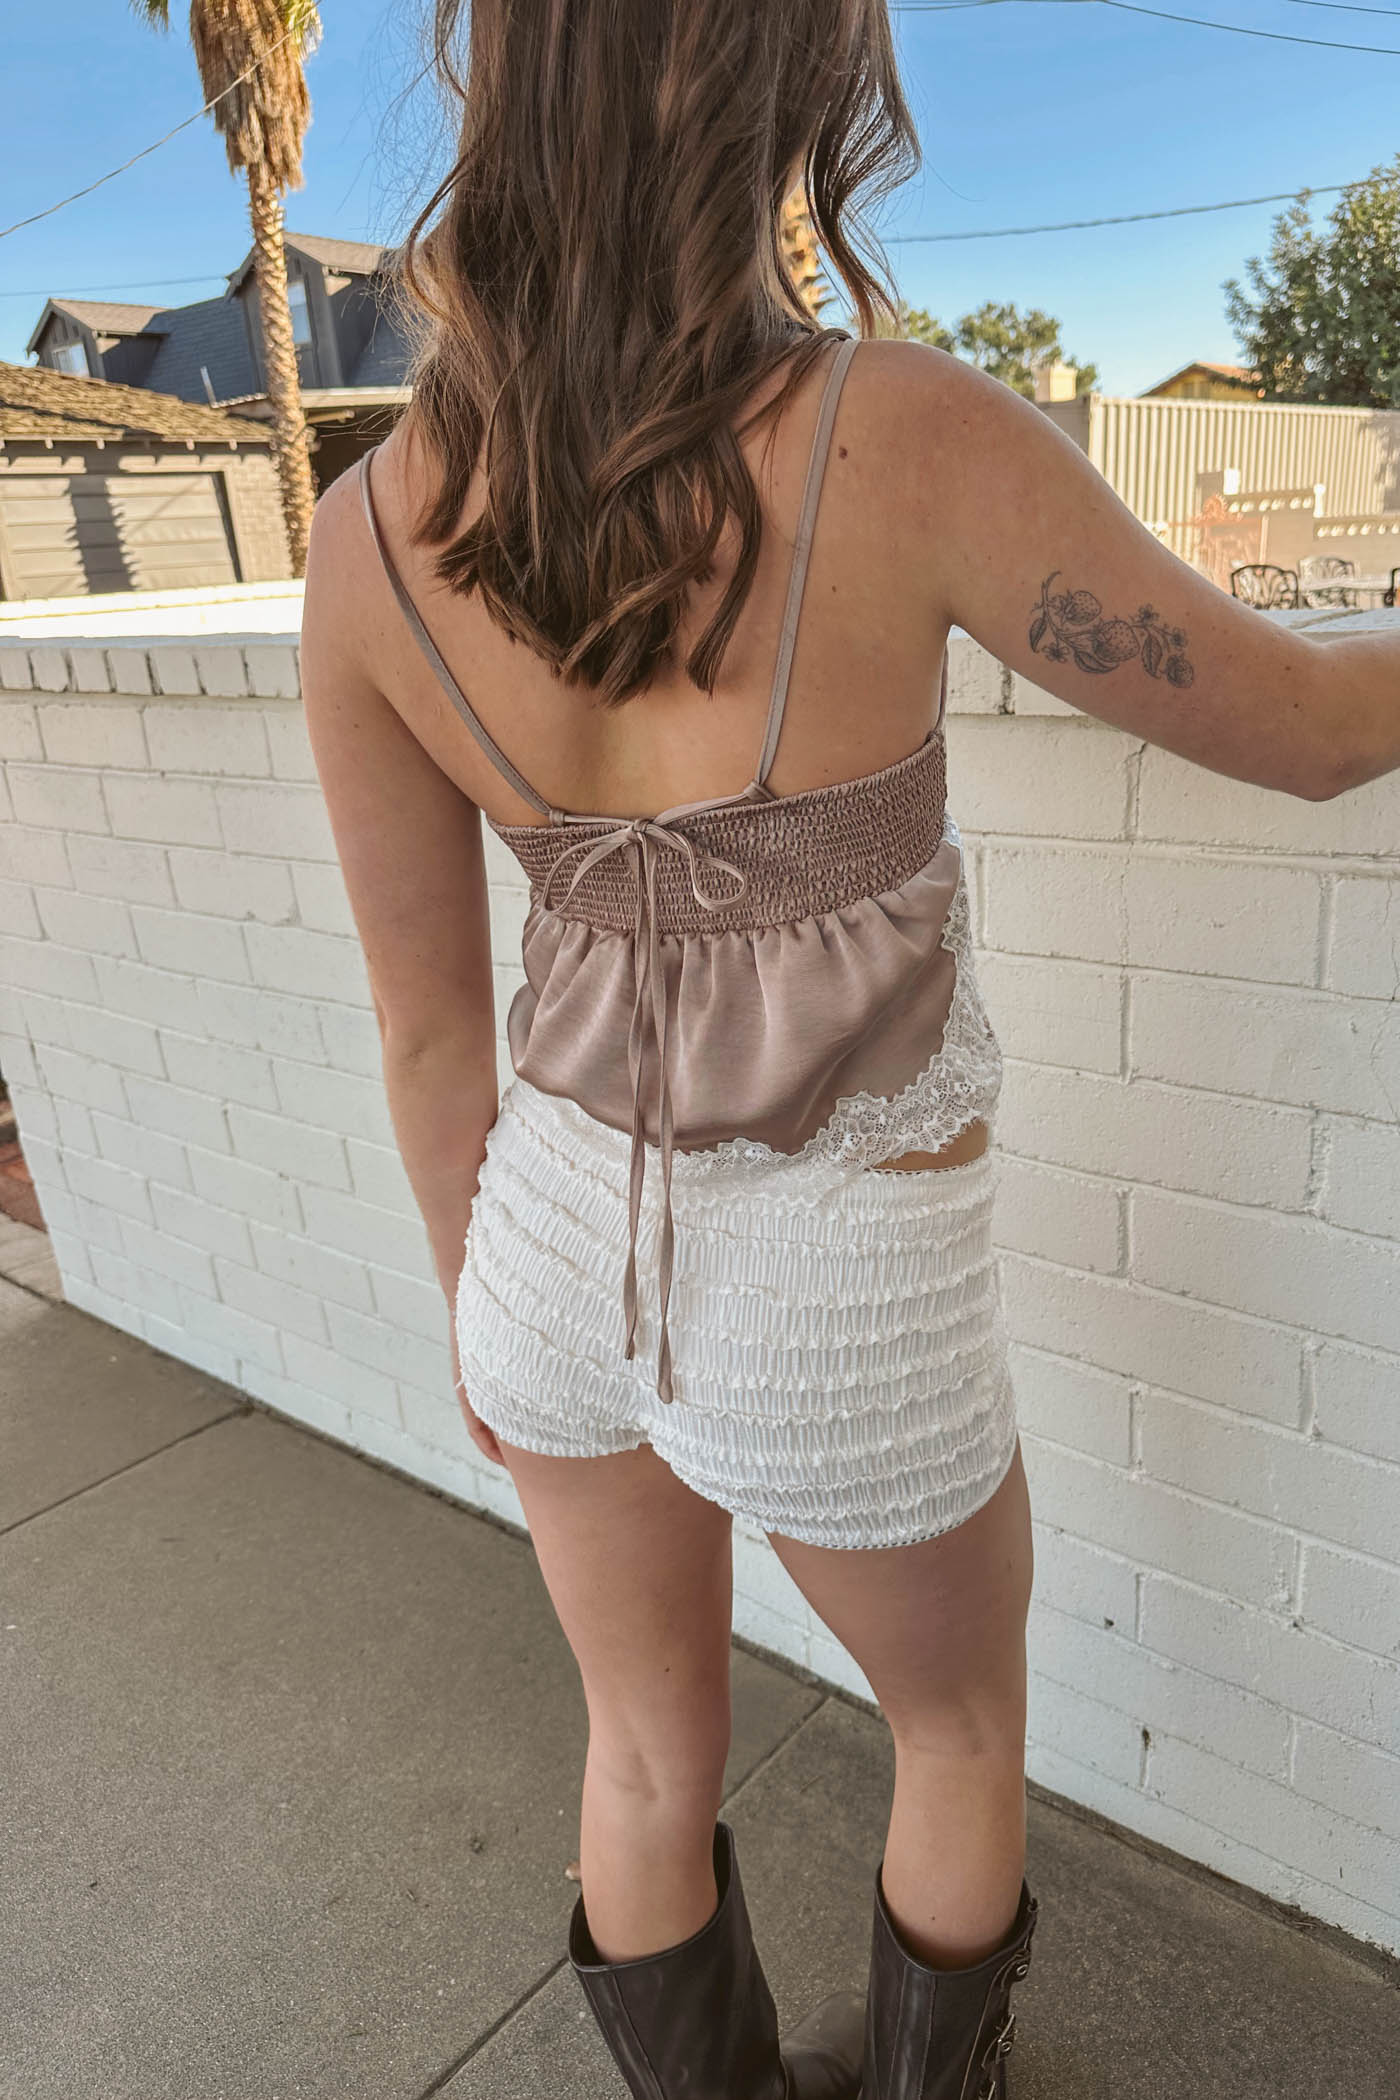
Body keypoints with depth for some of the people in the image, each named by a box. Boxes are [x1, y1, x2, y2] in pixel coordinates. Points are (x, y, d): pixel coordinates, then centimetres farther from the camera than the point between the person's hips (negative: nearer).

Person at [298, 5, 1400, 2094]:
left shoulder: (367, 541, -12)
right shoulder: (911, 439, -24)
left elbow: (427, 1022, -4)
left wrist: (477, 1299, 13)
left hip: (570, 1237, 4)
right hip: (837, 1311, -3)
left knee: (656, 1745, 30)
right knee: (965, 1717, 31)